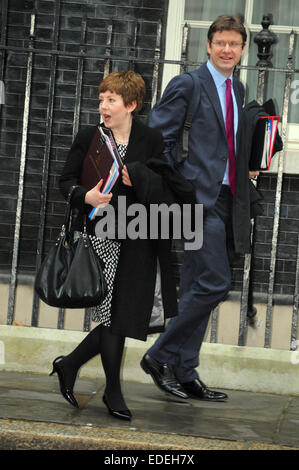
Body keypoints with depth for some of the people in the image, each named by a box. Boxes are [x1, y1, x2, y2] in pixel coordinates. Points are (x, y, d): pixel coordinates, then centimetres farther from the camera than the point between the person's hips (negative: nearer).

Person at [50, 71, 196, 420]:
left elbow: (167, 185, 1)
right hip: (102, 235, -2)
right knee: (112, 312, -3)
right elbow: (66, 181, 6)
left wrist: (137, 176, -16)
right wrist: (86, 196, -14)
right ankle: (113, 391, 9)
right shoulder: (89, 138, 3)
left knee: (127, 313, 3)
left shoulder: (152, 140, 3)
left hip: (138, 241, 2)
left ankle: (70, 364, 22)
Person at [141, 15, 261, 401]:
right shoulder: (187, 86, -5)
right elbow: (157, 139, -7)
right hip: (199, 197, -8)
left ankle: (184, 374, 14)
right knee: (214, 283, -15)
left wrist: (248, 167, 11)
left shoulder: (238, 91, 18)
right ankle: (161, 355, -2)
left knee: (197, 290, 9)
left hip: (226, 199, 8)